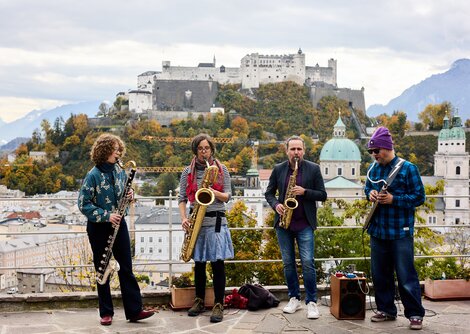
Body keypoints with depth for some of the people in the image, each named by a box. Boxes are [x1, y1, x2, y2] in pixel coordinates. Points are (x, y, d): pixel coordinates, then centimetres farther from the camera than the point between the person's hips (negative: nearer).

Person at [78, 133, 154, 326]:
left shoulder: (120, 172, 3)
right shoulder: (93, 175, -13)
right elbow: (83, 204, -15)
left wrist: (130, 195, -7)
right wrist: (106, 215, -24)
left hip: (118, 224, 4)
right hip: (98, 228, -4)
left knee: (126, 268, 3)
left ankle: (134, 310, 6)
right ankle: (106, 313, 16)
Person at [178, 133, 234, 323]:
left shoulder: (221, 169, 3)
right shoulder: (188, 172, 6)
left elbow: (228, 196, 3)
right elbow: (182, 198, 5)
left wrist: (215, 193, -17)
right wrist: (184, 218, -10)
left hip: (216, 221, -2)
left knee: (218, 263, -6)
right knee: (199, 263, 11)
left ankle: (218, 305, 0)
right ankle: (199, 301, 23)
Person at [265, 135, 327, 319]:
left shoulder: (313, 169, 0)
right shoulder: (278, 169, 5)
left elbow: (322, 195, 0)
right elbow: (269, 192, 11)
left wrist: (304, 192, -16)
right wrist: (276, 205, -8)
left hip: (304, 224, -2)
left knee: (307, 262, -7)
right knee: (288, 263, 9)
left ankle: (311, 302, 1)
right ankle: (294, 298, 20)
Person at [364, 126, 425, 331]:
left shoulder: (408, 168, -8)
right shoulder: (373, 169, 9)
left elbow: (419, 197, -9)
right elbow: (367, 188, 23)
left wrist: (393, 200, -19)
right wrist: (370, 194, -1)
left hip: (400, 232, -6)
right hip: (377, 230, 6)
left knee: (406, 275, -3)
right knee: (380, 274, 12)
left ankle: (415, 314, 7)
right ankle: (386, 310, 24)